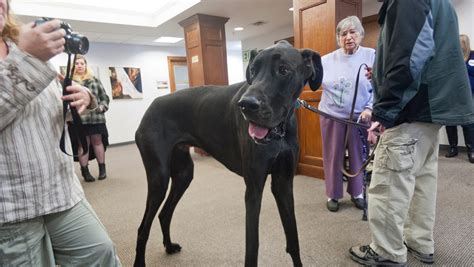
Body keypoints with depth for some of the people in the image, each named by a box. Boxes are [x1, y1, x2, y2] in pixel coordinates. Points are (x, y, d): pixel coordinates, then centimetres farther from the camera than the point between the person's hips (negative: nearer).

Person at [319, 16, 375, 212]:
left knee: (358, 156, 11)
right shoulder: (326, 60, 4)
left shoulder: (372, 56, -1)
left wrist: (370, 108, -17)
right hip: (331, 116, 1)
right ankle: (333, 194, 23)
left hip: (359, 116, 0)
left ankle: (357, 193, 31)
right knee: (333, 156, 8)